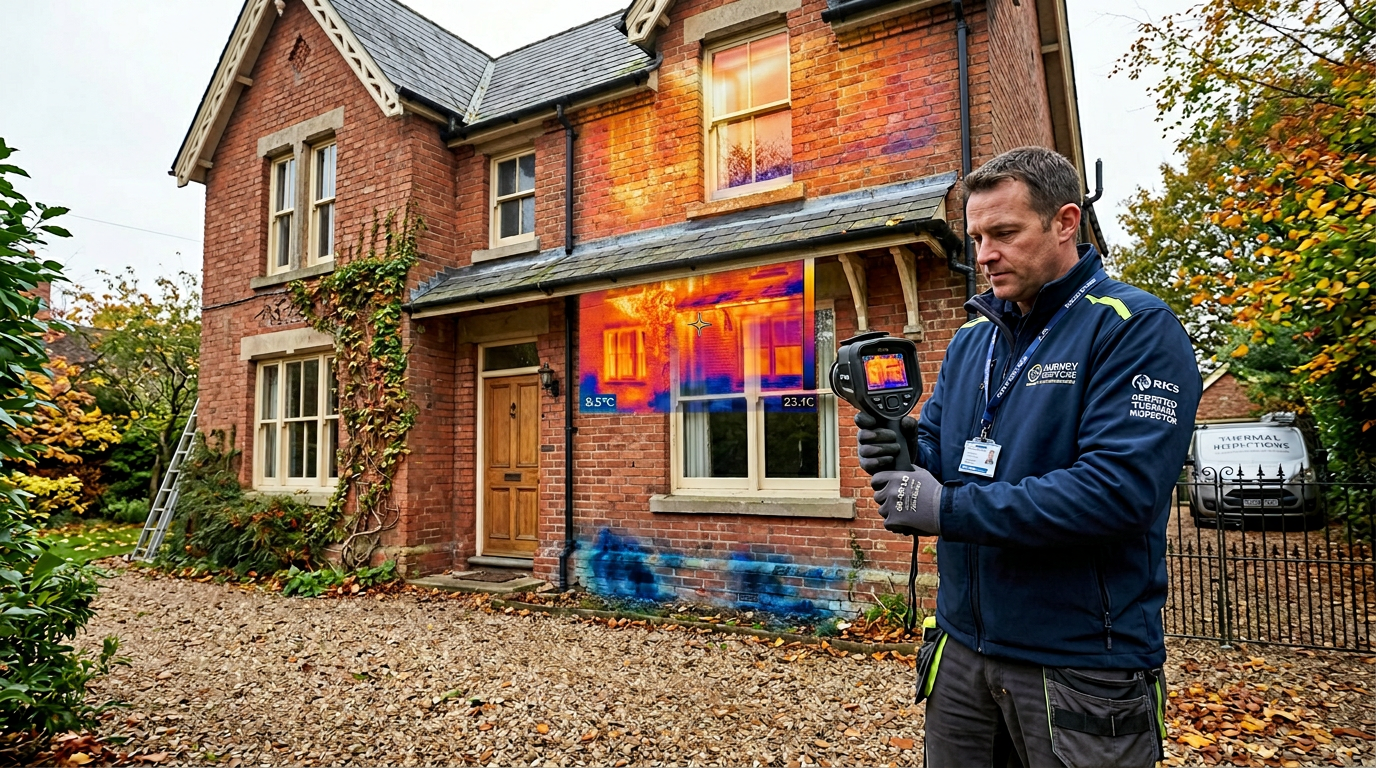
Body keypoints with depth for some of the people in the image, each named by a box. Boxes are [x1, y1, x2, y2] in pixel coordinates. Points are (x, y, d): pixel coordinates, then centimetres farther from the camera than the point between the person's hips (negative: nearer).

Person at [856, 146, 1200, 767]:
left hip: (1080, 665, -6)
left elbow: (1121, 489, -24)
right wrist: (904, 450, -13)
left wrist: (949, 509, -23)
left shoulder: (1135, 328, -12)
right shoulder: (971, 338, 9)